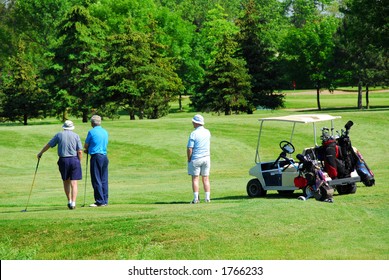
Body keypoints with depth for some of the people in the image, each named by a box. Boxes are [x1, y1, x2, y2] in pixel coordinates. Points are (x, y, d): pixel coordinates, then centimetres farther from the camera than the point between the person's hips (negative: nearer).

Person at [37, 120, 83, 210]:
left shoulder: (59, 135, 4)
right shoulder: (76, 136, 2)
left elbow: (48, 145, 11)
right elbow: (80, 151, -3)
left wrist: (40, 153, 26)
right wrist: (79, 162, 8)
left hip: (63, 160, 1)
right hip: (74, 160, -1)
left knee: (66, 182, 17)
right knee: (74, 183, -2)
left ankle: (69, 201, 22)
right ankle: (73, 203, -13)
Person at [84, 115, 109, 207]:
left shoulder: (92, 132, -7)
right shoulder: (105, 132, 12)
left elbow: (86, 146, 0)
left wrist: (87, 149, 24)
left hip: (96, 157, -6)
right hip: (105, 156, 6)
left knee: (96, 180, -3)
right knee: (104, 180, 9)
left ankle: (100, 201, -6)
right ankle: (105, 201, 10)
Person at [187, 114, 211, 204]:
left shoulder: (193, 134, -13)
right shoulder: (207, 132, 5)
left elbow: (189, 149, -14)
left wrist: (189, 159, 0)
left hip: (196, 158, -5)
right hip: (206, 158, 5)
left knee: (195, 179, 0)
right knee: (206, 179, 9)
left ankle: (196, 198, -3)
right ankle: (207, 198, 6)